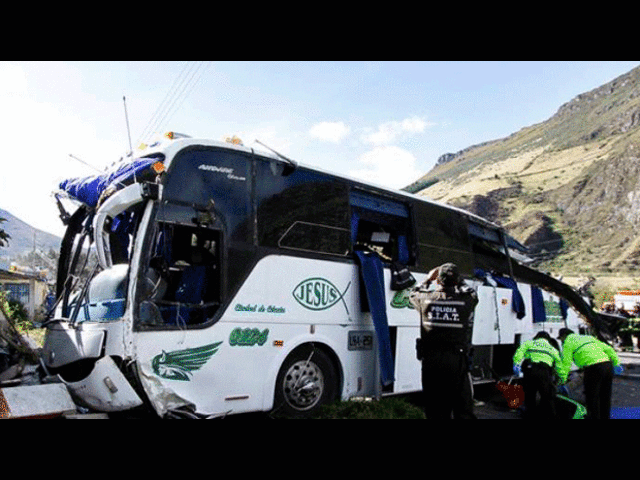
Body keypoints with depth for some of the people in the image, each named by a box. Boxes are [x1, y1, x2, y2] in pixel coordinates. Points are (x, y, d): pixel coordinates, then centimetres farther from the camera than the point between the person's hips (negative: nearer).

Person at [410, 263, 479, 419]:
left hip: (430, 361, 1)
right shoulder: (466, 300, -5)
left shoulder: (426, 298, -4)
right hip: (456, 360, -1)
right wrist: (458, 279, 27)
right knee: (463, 408, 9)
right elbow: (473, 294, 19)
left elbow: (413, 294, 20)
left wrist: (428, 279, 29)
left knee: (434, 408, 11)